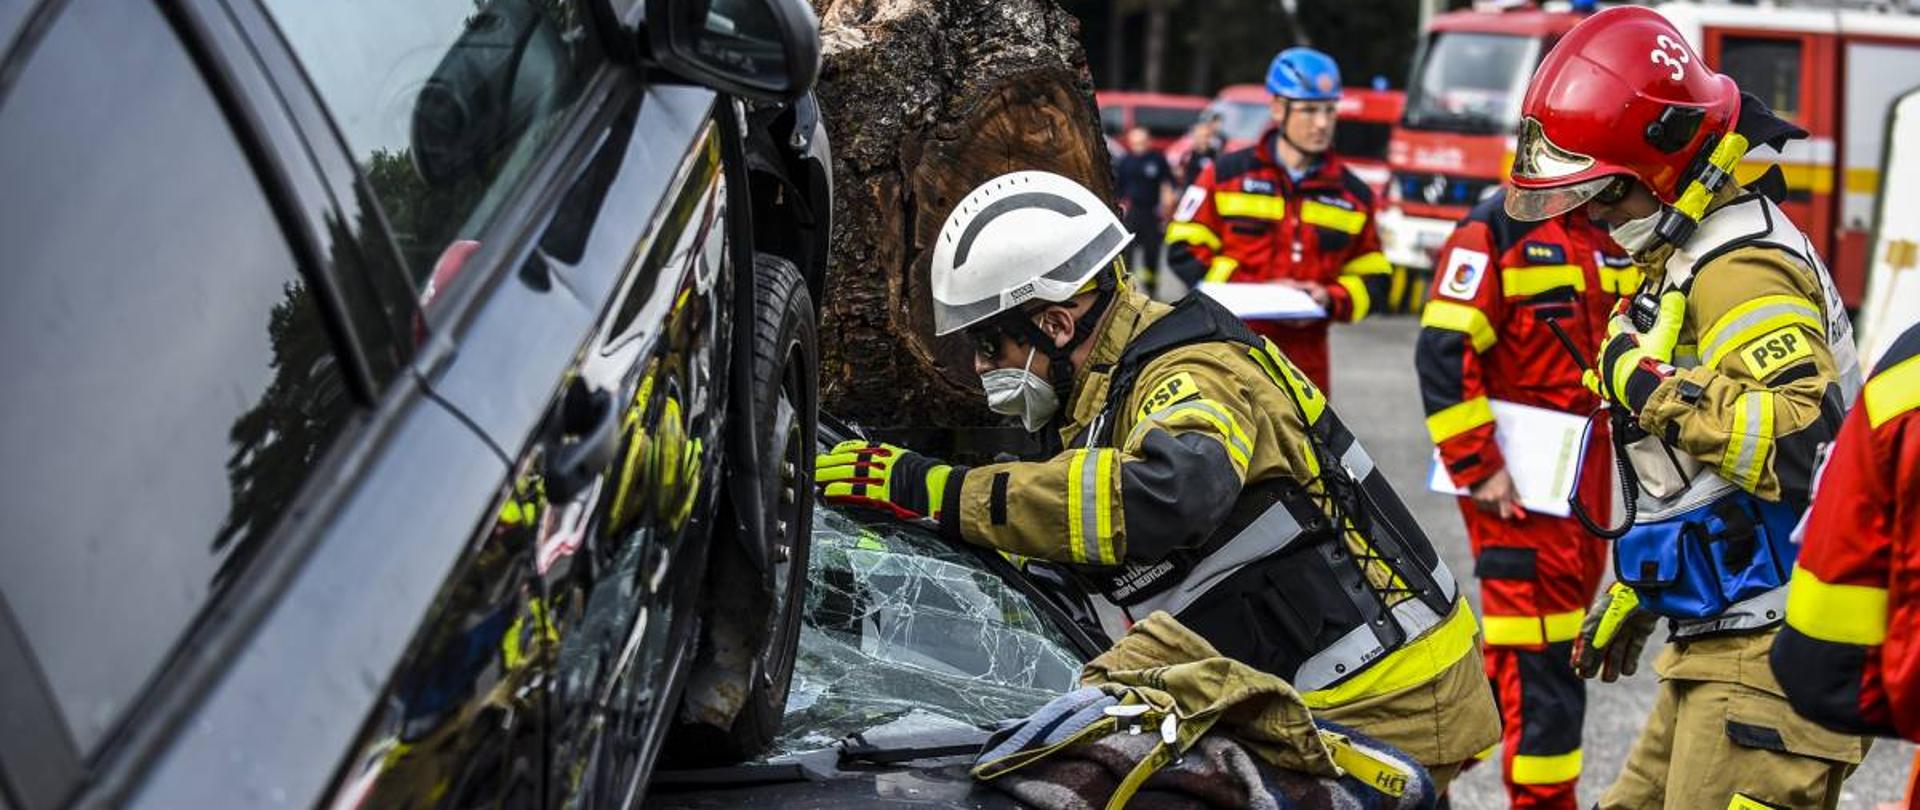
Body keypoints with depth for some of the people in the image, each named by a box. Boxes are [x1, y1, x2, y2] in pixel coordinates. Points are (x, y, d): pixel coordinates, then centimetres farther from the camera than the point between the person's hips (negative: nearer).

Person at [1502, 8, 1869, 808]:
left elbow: (1806, 445, -31)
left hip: (1774, 655, -11)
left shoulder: (1743, 267, -16)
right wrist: (1632, 594, 31)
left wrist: (1658, 388, -27)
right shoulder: (1687, 259, 17)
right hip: (1724, 637, 11)